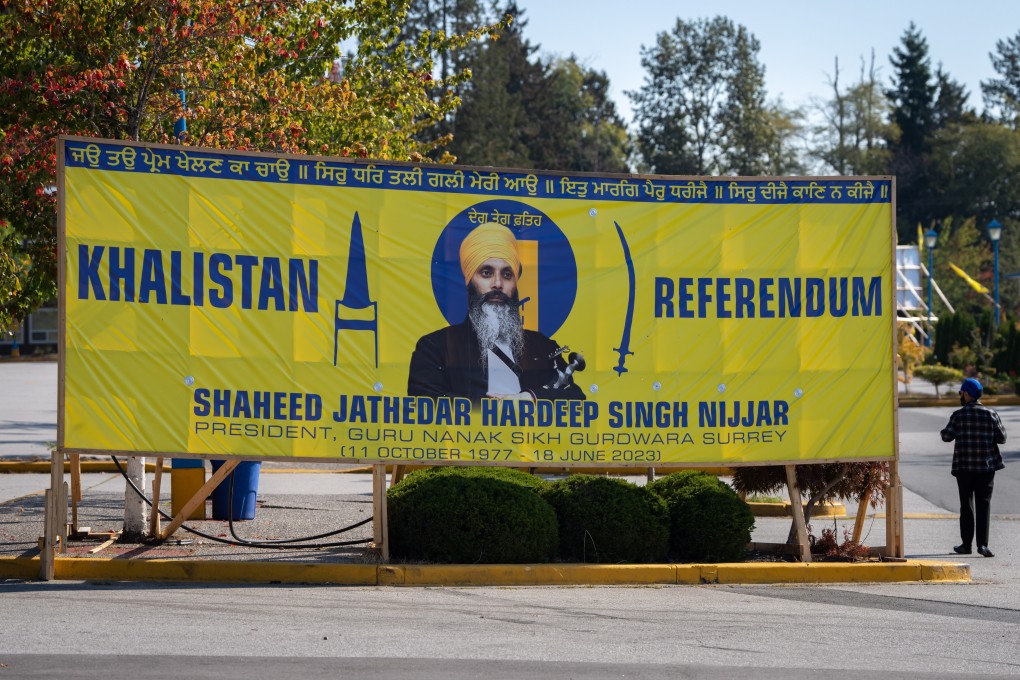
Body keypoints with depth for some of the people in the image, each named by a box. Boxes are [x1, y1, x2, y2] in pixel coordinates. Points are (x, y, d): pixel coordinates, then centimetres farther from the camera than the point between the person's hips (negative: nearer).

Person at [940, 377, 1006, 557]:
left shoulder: (959, 415, -5)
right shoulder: (990, 414, -1)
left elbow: (947, 436, -7)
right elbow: (1001, 438, 0)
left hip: (964, 467, 0)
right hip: (986, 465, 0)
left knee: (966, 504, 8)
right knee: (983, 503, 1)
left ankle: (966, 544, 11)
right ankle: (982, 544, -7)